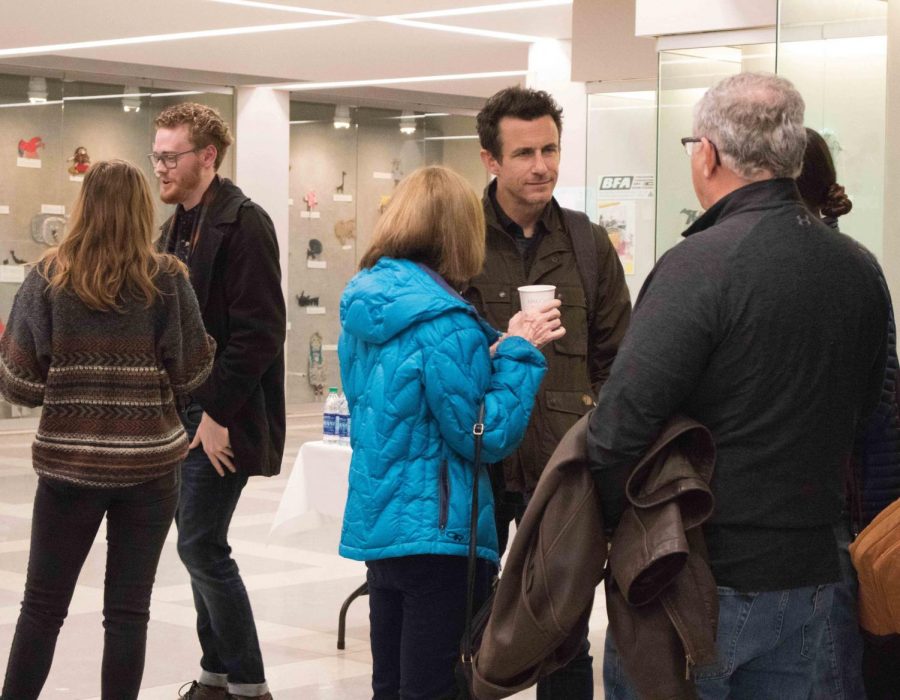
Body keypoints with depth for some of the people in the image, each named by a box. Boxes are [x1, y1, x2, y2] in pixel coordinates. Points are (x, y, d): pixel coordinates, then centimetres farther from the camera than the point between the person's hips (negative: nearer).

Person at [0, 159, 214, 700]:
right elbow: (192, 373, -3)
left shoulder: (49, 277, -4)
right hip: (150, 464, 0)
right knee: (128, 609, 7)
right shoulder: (167, 280, -5)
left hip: (68, 461, 1)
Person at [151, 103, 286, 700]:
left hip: (223, 419, -9)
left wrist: (219, 414, -19)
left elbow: (258, 331, -19)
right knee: (200, 544, 12)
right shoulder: (180, 224, 14)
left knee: (201, 545, -8)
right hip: (185, 413, 9)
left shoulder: (243, 223, -13)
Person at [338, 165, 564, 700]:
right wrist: (518, 351, -10)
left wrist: (488, 356, 8)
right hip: (437, 533, -8)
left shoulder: (363, 307, 6)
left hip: (376, 524, 8)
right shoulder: (444, 323, -20)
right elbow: (486, 436, -17)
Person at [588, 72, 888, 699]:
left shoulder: (702, 264, -19)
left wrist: (621, 526, -7)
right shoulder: (858, 267, 3)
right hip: (811, 576, 7)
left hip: (703, 578, -6)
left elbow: (619, 429, -22)